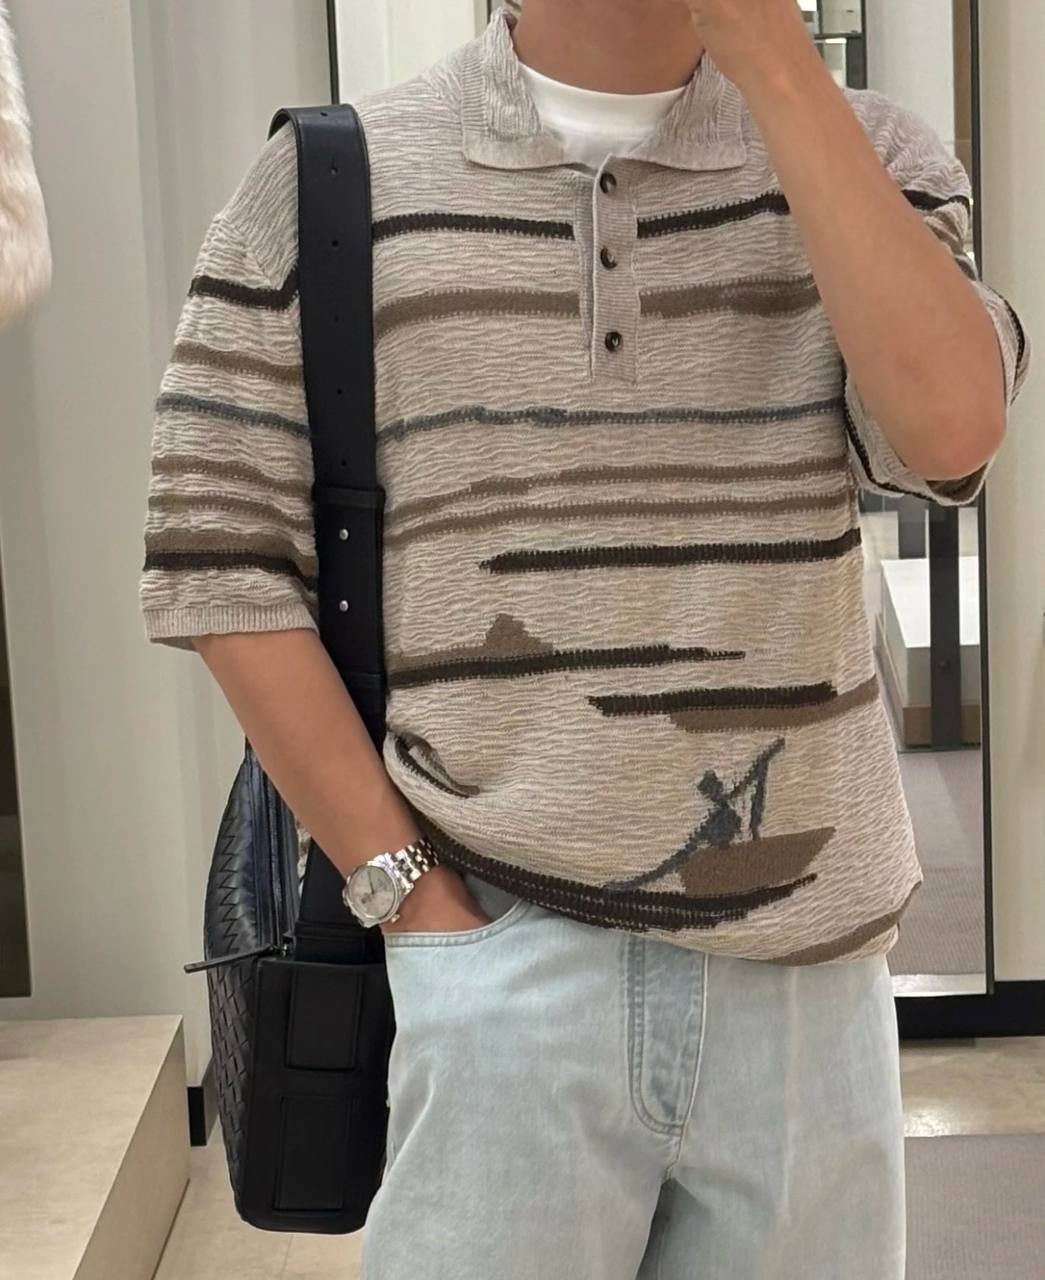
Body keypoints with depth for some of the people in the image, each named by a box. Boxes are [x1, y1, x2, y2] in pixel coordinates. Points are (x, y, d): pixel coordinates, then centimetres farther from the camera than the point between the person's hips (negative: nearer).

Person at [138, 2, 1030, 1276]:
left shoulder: (862, 153, 5)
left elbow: (949, 429, -14)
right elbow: (219, 559, -1)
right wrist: (408, 890, -7)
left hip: (806, 961, 3)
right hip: (503, 956, -2)